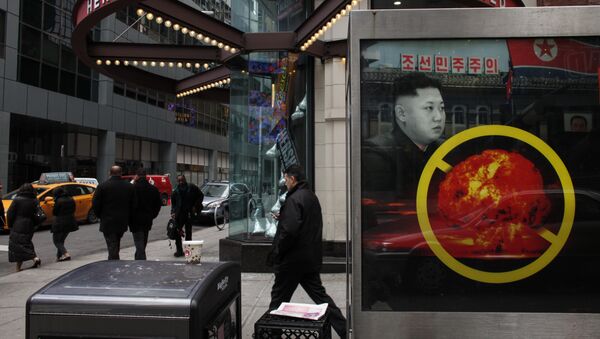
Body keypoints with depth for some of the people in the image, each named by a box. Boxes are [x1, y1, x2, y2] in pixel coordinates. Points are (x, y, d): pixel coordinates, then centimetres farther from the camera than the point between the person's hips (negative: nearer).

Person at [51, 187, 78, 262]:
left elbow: (54, 212, -8)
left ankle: (66, 254, -14)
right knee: (61, 240, 20)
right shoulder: (71, 199, 4)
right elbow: (73, 210, 11)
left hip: (60, 223, -7)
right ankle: (59, 256, 21)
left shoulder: (59, 201, -16)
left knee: (56, 240, 4)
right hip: (70, 222, 7)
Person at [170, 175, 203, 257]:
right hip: (178, 215, 3)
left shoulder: (192, 188, 0)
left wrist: (195, 206, -3)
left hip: (189, 214, -2)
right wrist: (173, 212, -1)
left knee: (188, 233, 3)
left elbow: (201, 196, 7)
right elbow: (173, 203, 15)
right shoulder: (175, 191, 9)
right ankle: (179, 250, 5)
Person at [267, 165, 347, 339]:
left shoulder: (294, 199, -19)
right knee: (319, 294, 15)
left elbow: (289, 231, -26)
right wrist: (282, 217, 15)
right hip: (312, 258, 9)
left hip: (293, 259, -9)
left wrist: (277, 252, -13)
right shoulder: (312, 197, 11)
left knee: (279, 298, 7)